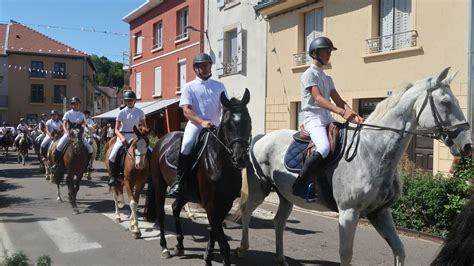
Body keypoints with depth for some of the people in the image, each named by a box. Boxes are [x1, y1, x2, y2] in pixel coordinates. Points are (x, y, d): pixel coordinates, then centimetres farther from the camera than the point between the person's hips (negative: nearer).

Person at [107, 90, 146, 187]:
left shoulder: (140, 112, 4)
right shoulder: (121, 113, 1)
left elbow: (144, 127, 7)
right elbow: (116, 129, -2)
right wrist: (122, 138, -21)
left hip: (135, 137, 1)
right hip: (122, 137, -1)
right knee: (112, 156, -20)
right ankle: (113, 176, 2)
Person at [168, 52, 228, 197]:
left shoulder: (219, 86, 16)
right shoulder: (189, 87, 7)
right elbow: (186, 110, -5)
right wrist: (202, 122, -22)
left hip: (215, 127, 4)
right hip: (195, 125, -3)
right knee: (187, 146, -29)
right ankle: (179, 181, -16)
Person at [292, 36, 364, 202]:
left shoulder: (327, 79, 22)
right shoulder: (309, 74, -3)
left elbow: (339, 101, 13)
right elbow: (318, 99, -18)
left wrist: (354, 116, -5)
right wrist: (342, 112, -31)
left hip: (328, 119, 9)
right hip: (314, 118, -8)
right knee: (324, 148, -33)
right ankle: (300, 185, -22)